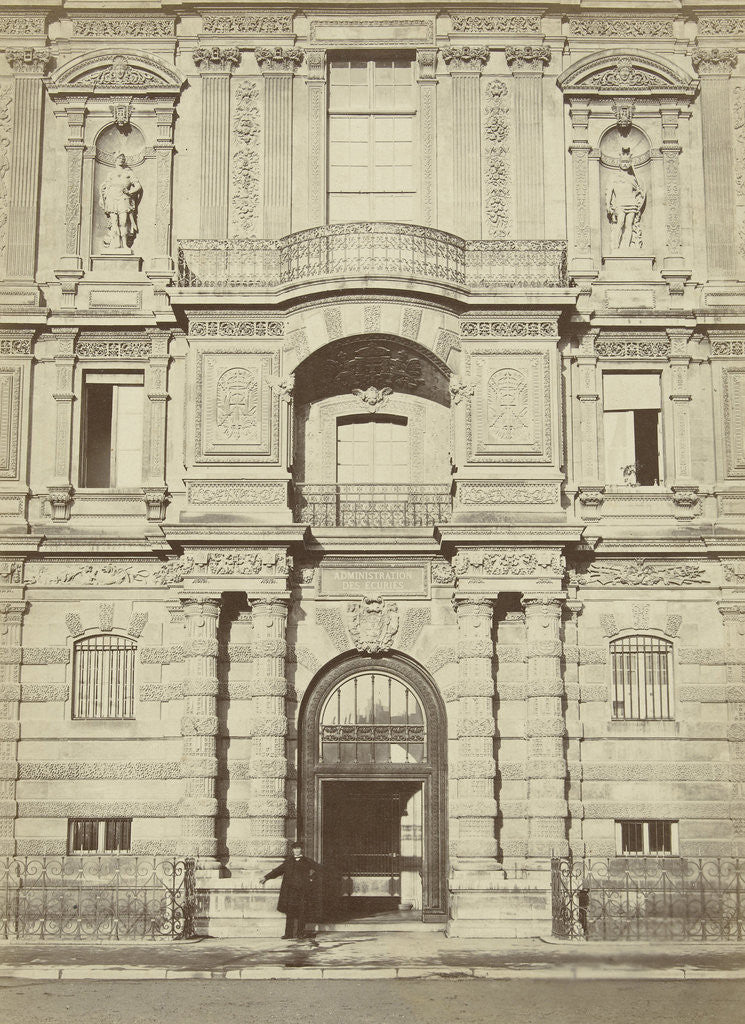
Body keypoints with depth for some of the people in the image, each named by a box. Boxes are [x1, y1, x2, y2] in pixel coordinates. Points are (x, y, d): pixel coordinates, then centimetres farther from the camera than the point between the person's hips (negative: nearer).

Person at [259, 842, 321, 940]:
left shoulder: (307, 861, 10)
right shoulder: (288, 861, 15)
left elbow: (319, 868, 11)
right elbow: (277, 870, 16)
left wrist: (311, 877, 3)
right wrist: (266, 877, 11)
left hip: (303, 890, -2)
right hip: (290, 890, 2)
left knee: (302, 912, -5)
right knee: (290, 912, -2)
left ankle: (301, 933, 2)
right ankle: (289, 933, 1)